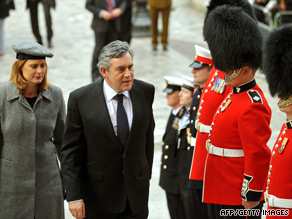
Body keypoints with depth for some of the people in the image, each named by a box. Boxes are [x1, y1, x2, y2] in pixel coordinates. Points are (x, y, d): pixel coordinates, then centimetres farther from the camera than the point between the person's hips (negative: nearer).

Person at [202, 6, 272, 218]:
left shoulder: (252, 106, -22)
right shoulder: (236, 95, 10)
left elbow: (259, 155, -24)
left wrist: (252, 196, -20)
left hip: (241, 196, -10)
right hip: (225, 192, 10)